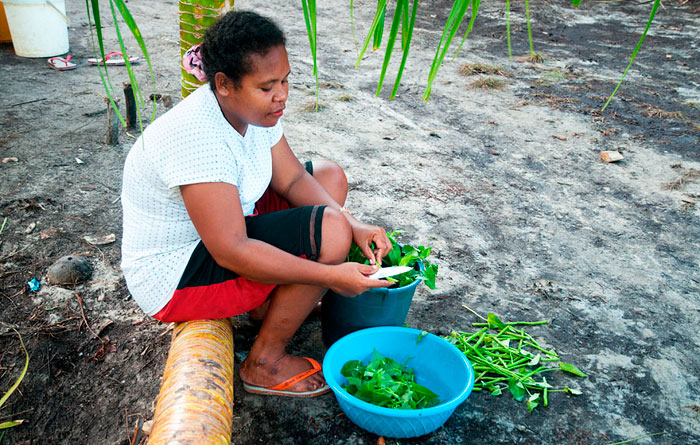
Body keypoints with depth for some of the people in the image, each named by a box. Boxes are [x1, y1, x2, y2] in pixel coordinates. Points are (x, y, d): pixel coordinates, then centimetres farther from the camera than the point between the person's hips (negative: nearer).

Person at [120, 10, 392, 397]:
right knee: (329, 233, -25)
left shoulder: (253, 107, -5)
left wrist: (354, 227, -13)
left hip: (224, 230, 9)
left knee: (329, 176, 8)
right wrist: (331, 275, -31)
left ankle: (267, 302, 9)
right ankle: (264, 363, -6)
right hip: (175, 278, -9)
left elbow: (292, 179, 1)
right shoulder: (197, 136, -32)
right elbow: (232, 252, -33)